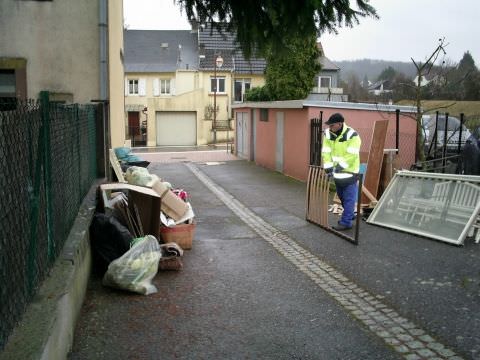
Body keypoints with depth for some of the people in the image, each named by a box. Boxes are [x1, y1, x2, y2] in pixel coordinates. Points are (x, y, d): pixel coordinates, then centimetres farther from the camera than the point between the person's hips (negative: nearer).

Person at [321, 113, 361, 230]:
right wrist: (328, 167, -13)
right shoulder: (328, 134, -3)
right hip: (336, 172, 7)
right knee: (341, 196, 20)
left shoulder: (352, 135, -20)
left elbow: (351, 155, -24)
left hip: (349, 171, -7)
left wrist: (341, 166, -30)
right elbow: (326, 152, -4)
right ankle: (350, 214, 38)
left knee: (349, 198, -4)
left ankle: (346, 222, 1)